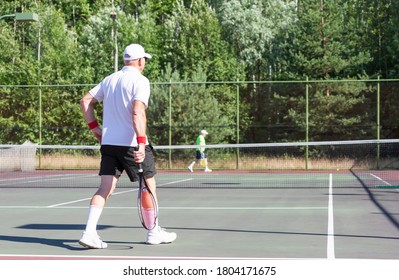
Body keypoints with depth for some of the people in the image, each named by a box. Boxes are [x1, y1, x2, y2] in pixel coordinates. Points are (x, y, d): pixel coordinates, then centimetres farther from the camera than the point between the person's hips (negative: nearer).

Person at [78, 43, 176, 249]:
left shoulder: (109, 80, 13)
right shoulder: (140, 80, -9)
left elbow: (85, 101, 15)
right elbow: (138, 112, -23)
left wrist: (95, 128, 16)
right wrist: (141, 142, -28)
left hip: (108, 143, 6)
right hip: (131, 143, -6)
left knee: (105, 188, 4)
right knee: (149, 185, 11)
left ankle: (89, 232, -10)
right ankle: (154, 232, 20)